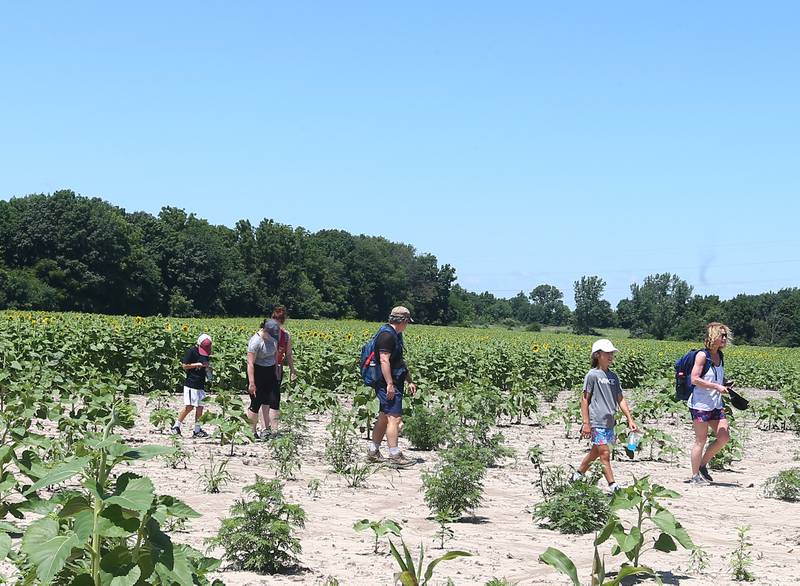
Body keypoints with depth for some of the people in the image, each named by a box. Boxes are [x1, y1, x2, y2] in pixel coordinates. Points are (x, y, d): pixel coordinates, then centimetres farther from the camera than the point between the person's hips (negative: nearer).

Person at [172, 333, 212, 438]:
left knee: (200, 407, 5)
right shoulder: (192, 351, -8)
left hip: (201, 384, 7)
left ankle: (197, 430, 12)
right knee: (189, 406, -12)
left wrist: (207, 367, 5)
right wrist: (198, 364, -14)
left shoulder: (206, 352, 13)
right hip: (191, 383, -7)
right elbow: (185, 366, -9)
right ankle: (176, 425, 1)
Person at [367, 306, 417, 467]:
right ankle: (395, 456, -11)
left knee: (384, 417, 13)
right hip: (388, 384, -11)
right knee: (394, 418, -12)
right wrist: (390, 384, -24)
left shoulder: (396, 335, 19)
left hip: (395, 384, 11)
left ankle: (373, 452, 19)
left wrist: (409, 381, 26)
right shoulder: (387, 335, -15)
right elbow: (384, 360, -22)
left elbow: (400, 361, 26)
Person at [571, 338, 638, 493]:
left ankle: (577, 476, 29)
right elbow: (584, 399, -7)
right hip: (596, 423, -7)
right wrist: (586, 423, -11)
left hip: (609, 423, 7)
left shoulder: (613, 376, 12)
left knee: (595, 452, 15)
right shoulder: (592, 375, -7)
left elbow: (620, 399, 14)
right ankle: (613, 486, -8)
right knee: (605, 454, -9)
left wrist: (630, 419, 7)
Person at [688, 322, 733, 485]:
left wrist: (725, 389, 9)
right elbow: (695, 379, -17)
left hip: (716, 404, 8)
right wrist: (716, 386, -19)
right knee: (701, 439, -2)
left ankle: (703, 465, 19)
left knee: (724, 437, 2)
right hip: (700, 404, -8)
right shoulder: (702, 355, -11)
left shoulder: (720, 356, 11)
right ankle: (695, 476, 8)